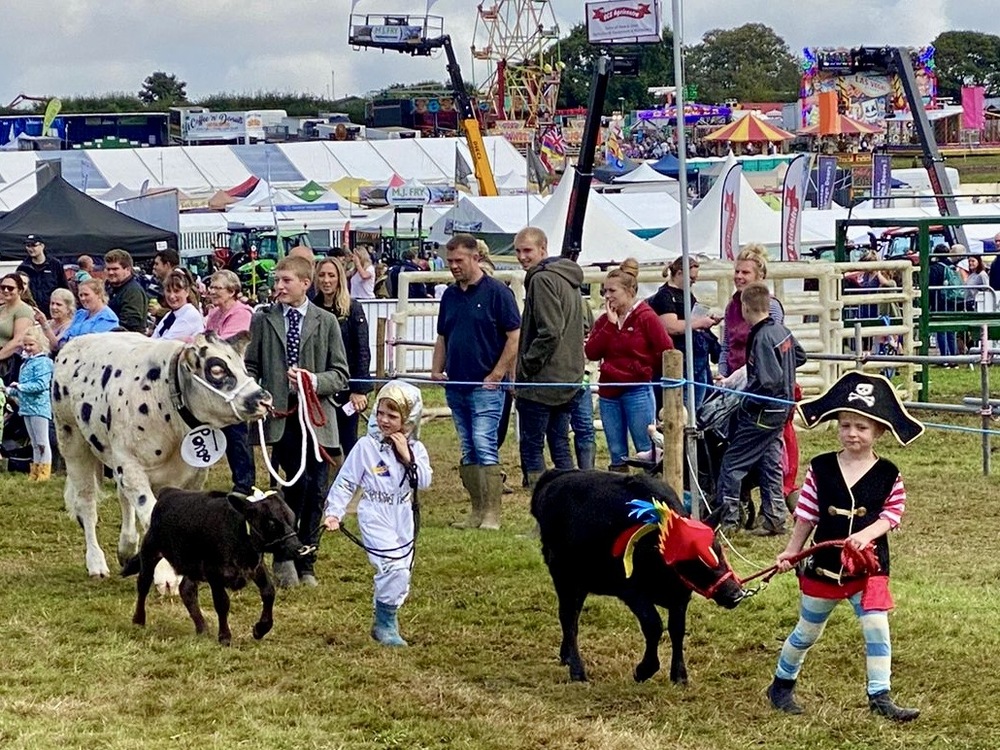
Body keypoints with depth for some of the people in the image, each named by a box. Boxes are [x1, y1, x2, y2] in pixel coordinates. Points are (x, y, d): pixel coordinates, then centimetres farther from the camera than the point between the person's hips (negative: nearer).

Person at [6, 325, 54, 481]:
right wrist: (12, 390, 9)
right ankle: (34, 473, 21)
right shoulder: (27, 362, 14)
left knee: (42, 443, -5)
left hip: (39, 407, -9)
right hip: (27, 407, 9)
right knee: (35, 444, 15)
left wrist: (20, 387, -22)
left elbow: (41, 384, -22)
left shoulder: (42, 362, -13)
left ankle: (44, 473, -2)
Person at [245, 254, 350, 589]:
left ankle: (306, 564, 15)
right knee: (297, 482, -17)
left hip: (316, 417, 1)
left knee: (314, 493, 3)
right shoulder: (262, 320, 8)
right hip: (279, 416, -1)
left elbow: (341, 374, 5)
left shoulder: (326, 322, 6)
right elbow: (251, 367, 12)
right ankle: (283, 556, -2)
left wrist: (315, 381, -14)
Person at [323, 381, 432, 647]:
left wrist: (408, 457, -17)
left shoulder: (415, 448, 2)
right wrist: (333, 513, -11)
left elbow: (424, 482, -9)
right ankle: (386, 625, -3)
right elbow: (345, 482, -5)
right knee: (394, 570, -16)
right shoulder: (366, 446, -7)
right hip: (375, 518, -5)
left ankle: (385, 622, 26)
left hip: (403, 520, 5)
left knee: (402, 572, 10)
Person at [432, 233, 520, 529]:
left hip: (486, 385, -7)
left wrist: (496, 375, -13)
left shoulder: (497, 292, -6)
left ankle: (492, 514, -13)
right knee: (467, 451, 9)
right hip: (456, 385, 7)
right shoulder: (450, 295, 14)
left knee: (484, 445, -13)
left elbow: (515, 337, -9)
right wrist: (436, 370, 8)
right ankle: (477, 512, 14)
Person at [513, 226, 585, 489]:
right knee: (560, 445, 13)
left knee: (531, 447, -5)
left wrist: (526, 366, -14)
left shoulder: (542, 279, -13)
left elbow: (550, 332, -21)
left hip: (541, 381, -9)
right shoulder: (569, 279, 17)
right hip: (569, 379, 9)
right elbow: (583, 328, 23)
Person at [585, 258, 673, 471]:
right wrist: (610, 324, -8)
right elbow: (591, 352, -3)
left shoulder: (646, 317, -8)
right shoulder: (604, 320, 9)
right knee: (617, 454, 10)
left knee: (646, 452, -2)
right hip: (609, 393, 6)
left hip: (638, 392, -6)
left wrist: (648, 371, 3)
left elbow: (667, 350, -11)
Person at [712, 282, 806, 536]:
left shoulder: (762, 338, -22)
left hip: (763, 411, -9)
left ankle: (726, 519, -1)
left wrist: (745, 403, -15)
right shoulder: (781, 330, 5)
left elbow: (766, 381, -26)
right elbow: (799, 356, 22)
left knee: (732, 463, -2)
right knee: (770, 463, 15)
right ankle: (774, 519, 17)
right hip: (781, 409, 9)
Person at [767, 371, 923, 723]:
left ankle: (880, 697, -3)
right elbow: (806, 515, 1)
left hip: (869, 564, -1)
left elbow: (892, 513, -5)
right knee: (807, 631, 14)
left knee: (877, 626, -11)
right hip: (824, 564, 1)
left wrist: (867, 534, -21)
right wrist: (791, 551, -2)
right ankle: (782, 685, 32)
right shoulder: (820, 469, -5)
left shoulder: (887, 475, -5)